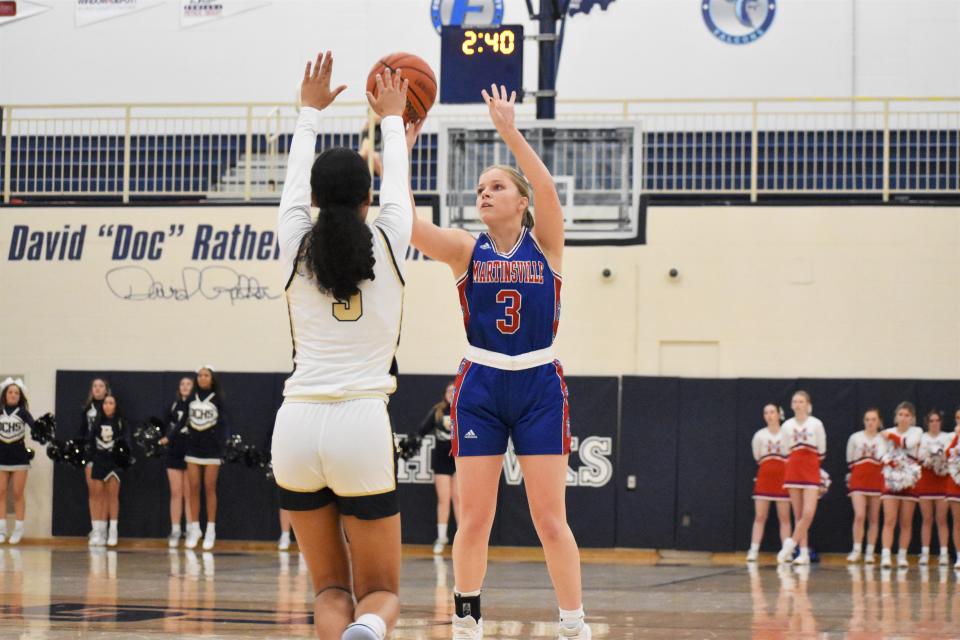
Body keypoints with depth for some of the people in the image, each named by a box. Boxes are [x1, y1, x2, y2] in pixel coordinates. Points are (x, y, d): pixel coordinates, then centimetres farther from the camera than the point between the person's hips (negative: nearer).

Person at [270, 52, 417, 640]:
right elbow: (396, 187, 25)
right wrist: (392, 121, 43)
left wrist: (311, 112, 41)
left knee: (331, 588, 13)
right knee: (381, 592, 9)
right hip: (363, 425, -2)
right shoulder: (388, 243, 4)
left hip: (298, 424, 2)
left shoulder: (297, 244, 6)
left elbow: (297, 178, 26)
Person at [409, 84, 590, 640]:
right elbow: (412, 227, -15)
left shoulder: (545, 244, 0)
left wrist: (510, 132, -31)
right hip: (480, 388, 1)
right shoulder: (466, 250, 2)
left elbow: (549, 191, -20)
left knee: (551, 520, -1)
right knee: (474, 520, 1)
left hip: (540, 387, -1)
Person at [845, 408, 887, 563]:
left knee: (874, 518, 3)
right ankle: (856, 551, -6)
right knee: (859, 516, -14)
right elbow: (850, 461, 12)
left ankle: (870, 553, 8)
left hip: (877, 480, 1)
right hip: (858, 480, -1)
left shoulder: (884, 439, 4)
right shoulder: (855, 438, 5)